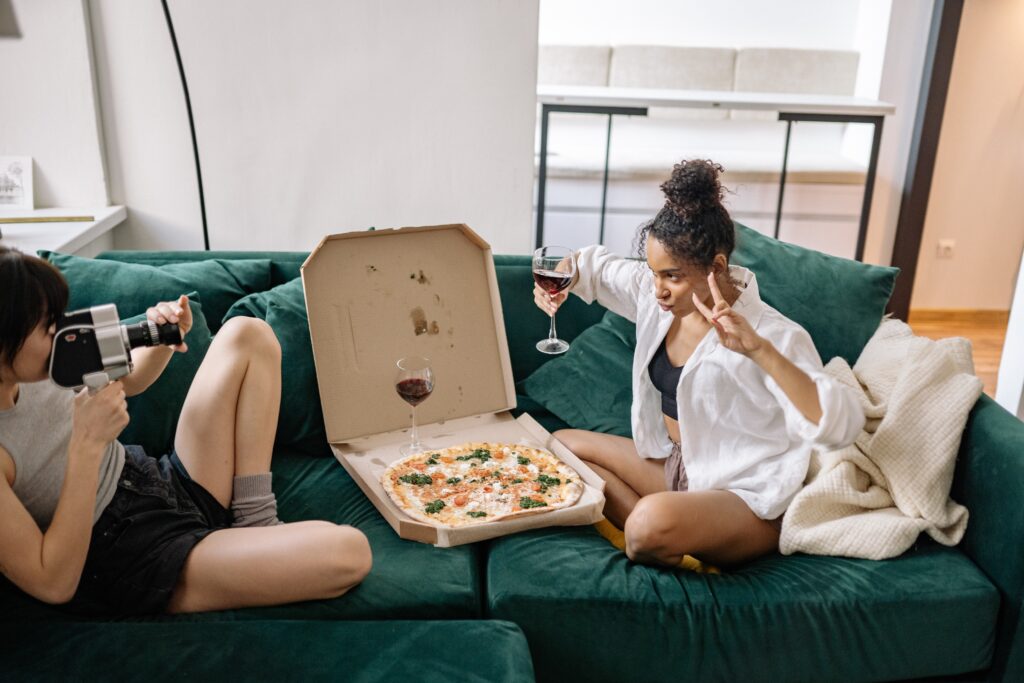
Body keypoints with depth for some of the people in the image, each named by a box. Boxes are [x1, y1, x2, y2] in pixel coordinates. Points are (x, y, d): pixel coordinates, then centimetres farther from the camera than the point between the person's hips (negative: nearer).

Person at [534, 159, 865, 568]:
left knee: (653, 522, -37)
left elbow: (842, 425, -38)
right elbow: (596, 265, 14)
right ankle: (666, 540, -4)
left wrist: (760, 350, -48)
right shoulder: (655, 291, -5)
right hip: (676, 465, 8)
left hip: (747, 498, -8)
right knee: (562, 445, 8)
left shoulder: (771, 333, -25)